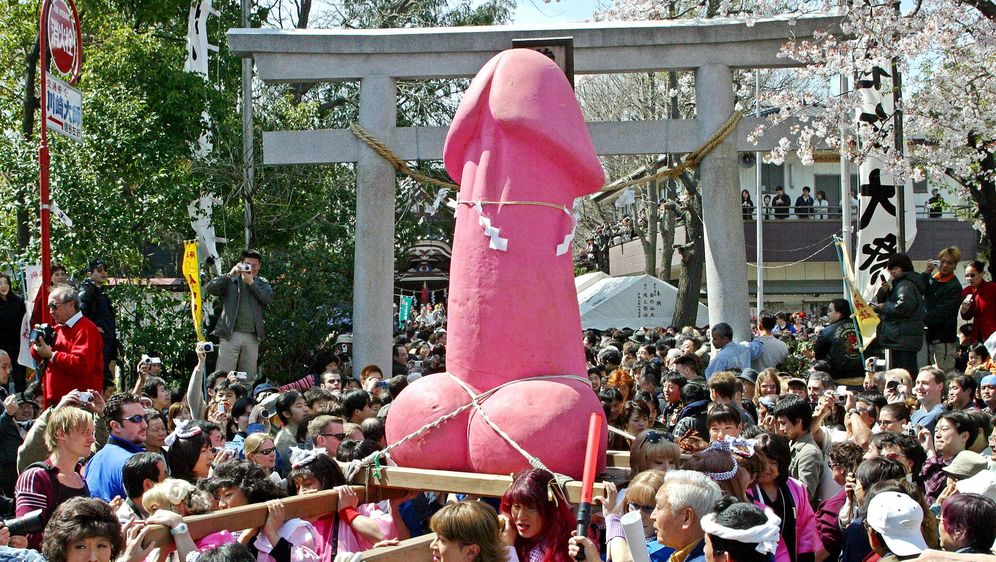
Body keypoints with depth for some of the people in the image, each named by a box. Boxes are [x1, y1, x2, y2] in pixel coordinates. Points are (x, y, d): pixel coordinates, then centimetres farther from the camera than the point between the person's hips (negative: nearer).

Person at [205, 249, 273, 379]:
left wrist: (251, 283, -9)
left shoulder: (262, 283, 15)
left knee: (249, 378, 5)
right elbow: (209, 288, -6)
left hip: (252, 337, 3)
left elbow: (269, 299, -3)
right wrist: (230, 274, -14)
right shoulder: (231, 280, 8)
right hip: (230, 335, -3)